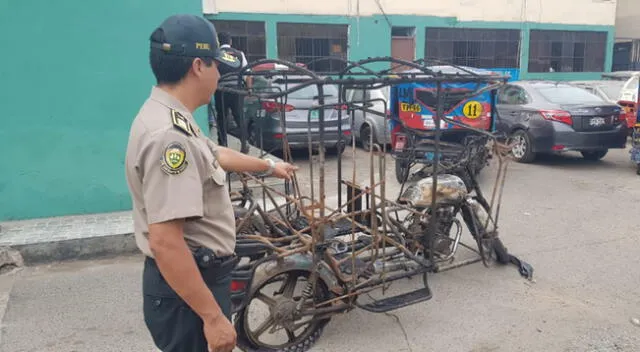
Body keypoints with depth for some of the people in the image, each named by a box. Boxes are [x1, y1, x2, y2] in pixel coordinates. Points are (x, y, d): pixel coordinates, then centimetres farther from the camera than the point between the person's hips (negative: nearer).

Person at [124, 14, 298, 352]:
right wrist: (213, 316, -26)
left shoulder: (169, 119, 7)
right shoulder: (169, 135, -28)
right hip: (187, 290, -10)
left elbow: (216, 155, 24)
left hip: (197, 276, 10)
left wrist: (269, 166, 37)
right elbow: (165, 242, -32)